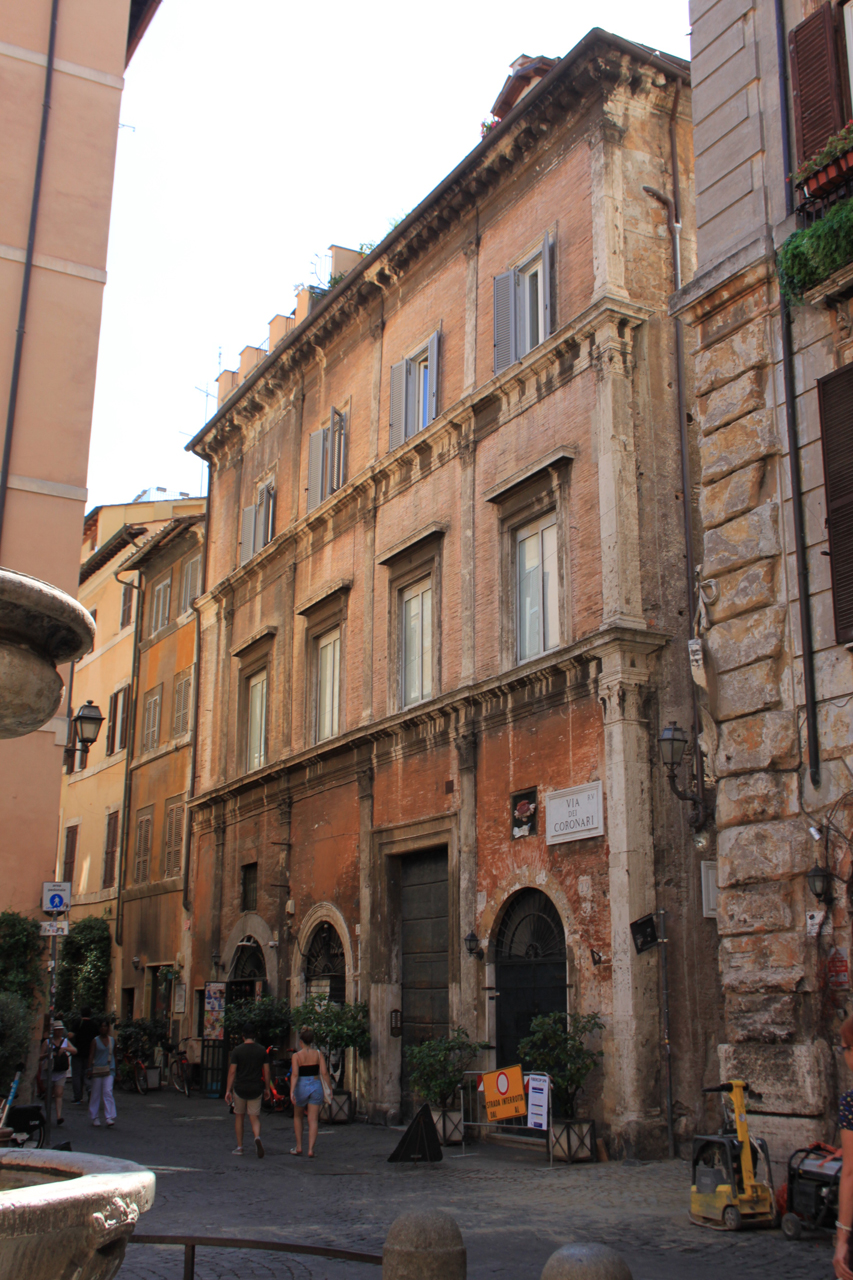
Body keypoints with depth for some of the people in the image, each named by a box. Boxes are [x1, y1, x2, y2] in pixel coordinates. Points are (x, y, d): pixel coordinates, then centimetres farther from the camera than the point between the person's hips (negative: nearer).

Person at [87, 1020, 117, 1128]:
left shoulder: (112, 1040, 9)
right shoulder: (95, 1041, 0)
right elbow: (91, 1055, -3)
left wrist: (115, 1069, 16)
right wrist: (90, 1069, -12)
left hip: (109, 1070, 1)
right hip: (97, 1069, -1)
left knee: (108, 1092, -10)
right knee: (96, 1093, 5)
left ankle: (109, 1117, -14)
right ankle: (94, 1117, 18)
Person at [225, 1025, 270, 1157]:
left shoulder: (238, 1050, -5)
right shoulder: (262, 1050, 2)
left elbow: (232, 1071, -8)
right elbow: (267, 1071, 3)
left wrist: (228, 1090, -4)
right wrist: (267, 1089, 13)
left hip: (240, 1088, -1)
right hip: (256, 1089, 2)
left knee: (239, 1116, 15)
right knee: (254, 1118, 7)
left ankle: (239, 1147, 16)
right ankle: (257, 1137, -23)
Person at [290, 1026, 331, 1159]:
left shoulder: (296, 1056, -6)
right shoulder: (318, 1054, 0)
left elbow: (294, 1074, -17)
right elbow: (324, 1073, -6)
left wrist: (292, 1091, -22)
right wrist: (330, 1089, 2)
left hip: (301, 1087, -1)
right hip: (316, 1086, 1)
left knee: (298, 1117, 20)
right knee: (313, 1120, 3)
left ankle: (299, 1148, 23)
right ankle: (311, 1150, -8)